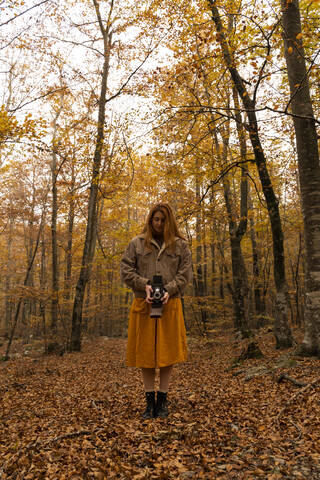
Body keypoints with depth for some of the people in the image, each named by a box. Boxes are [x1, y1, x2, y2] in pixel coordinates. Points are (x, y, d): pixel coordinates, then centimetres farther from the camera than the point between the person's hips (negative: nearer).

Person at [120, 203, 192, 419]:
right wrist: (144, 284, -10)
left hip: (170, 304, 0)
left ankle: (162, 400, 20)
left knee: (168, 352, 4)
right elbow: (126, 270, 5)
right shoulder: (137, 243, 8)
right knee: (145, 352, 4)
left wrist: (170, 289, -11)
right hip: (143, 304, 0)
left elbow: (185, 273, 4)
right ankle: (150, 401, 19)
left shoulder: (180, 245, 9)